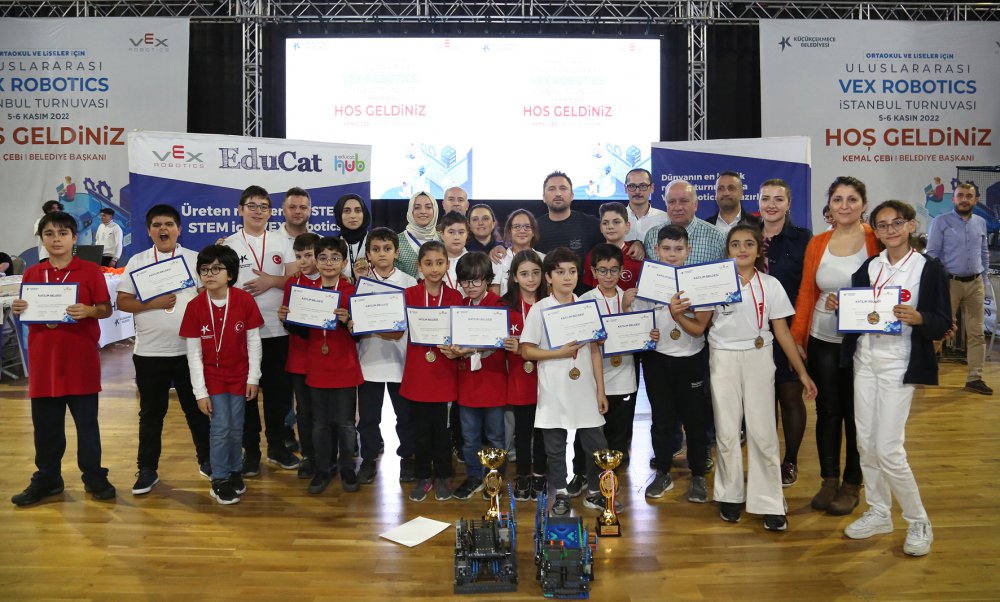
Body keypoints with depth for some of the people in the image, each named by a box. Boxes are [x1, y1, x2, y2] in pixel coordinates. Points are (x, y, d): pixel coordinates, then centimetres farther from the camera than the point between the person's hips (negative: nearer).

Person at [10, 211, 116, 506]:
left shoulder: (90, 271, -3)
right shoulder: (31, 274, 8)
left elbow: (106, 309, -3)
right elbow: (28, 313, 14)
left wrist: (89, 310, -23)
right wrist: (18, 310, -7)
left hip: (81, 360, -3)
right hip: (43, 360, 4)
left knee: (87, 422, 5)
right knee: (45, 424, 11)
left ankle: (94, 477, 18)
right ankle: (46, 479, 26)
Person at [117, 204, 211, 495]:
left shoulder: (194, 259, 3)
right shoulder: (137, 261, 4)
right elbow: (122, 302, 0)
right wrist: (153, 304, -16)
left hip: (190, 350, 0)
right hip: (149, 352, 0)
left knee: (196, 408, 11)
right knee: (151, 413, 10)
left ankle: (207, 460, 26)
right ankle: (147, 469, 21)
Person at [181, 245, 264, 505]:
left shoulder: (244, 300, -13)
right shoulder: (194, 306, -13)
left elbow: (254, 341, -4)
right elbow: (193, 352, -8)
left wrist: (253, 377, -3)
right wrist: (200, 391, -9)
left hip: (239, 376, 1)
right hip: (212, 377, -1)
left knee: (236, 429, 10)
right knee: (220, 428, -2)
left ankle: (235, 471, 32)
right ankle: (220, 481, 15)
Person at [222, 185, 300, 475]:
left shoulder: (282, 241, 8)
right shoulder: (230, 244, 3)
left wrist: (272, 281, -14)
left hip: (278, 329, 1)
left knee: (279, 389, 9)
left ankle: (276, 446, 25)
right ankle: (251, 450, 20)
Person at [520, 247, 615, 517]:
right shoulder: (539, 309, -5)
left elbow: (595, 351, 6)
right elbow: (527, 351, -5)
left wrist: (601, 390, 4)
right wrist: (560, 353, -17)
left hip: (585, 390, 2)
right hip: (554, 392, -2)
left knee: (596, 444, 7)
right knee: (555, 447, 9)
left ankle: (595, 493, 26)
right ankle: (561, 495, 26)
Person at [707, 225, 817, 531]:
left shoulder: (770, 285, 2)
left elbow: (782, 332, 4)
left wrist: (802, 372, 3)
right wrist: (678, 314, -20)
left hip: (758, 359, 0)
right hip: (723, 359, 0)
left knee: (762, 432, -3)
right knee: (727, 431, 5)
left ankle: (769, 503, 9)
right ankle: (730, 495, 23)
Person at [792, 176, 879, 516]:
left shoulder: (877, 240, -6)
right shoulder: (817, 244, 4)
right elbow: (806, 294, 5)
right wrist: (797, 338, 2)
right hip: (822, 341, 3)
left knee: (855, 413, 8)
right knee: (827, 410, 9)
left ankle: (852, 484, 23)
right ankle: (829, 479, 24)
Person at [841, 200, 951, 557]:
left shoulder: (929, 268, -5)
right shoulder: (867, 267, 8)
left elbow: (943, 324, -7)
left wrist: (918, 318, -26)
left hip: (899, 365, -5)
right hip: (864, 359, 5)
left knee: (888, 448, -7)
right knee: (866, 443, 9)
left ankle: (918, 523, 13)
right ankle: (878, 513, 27)